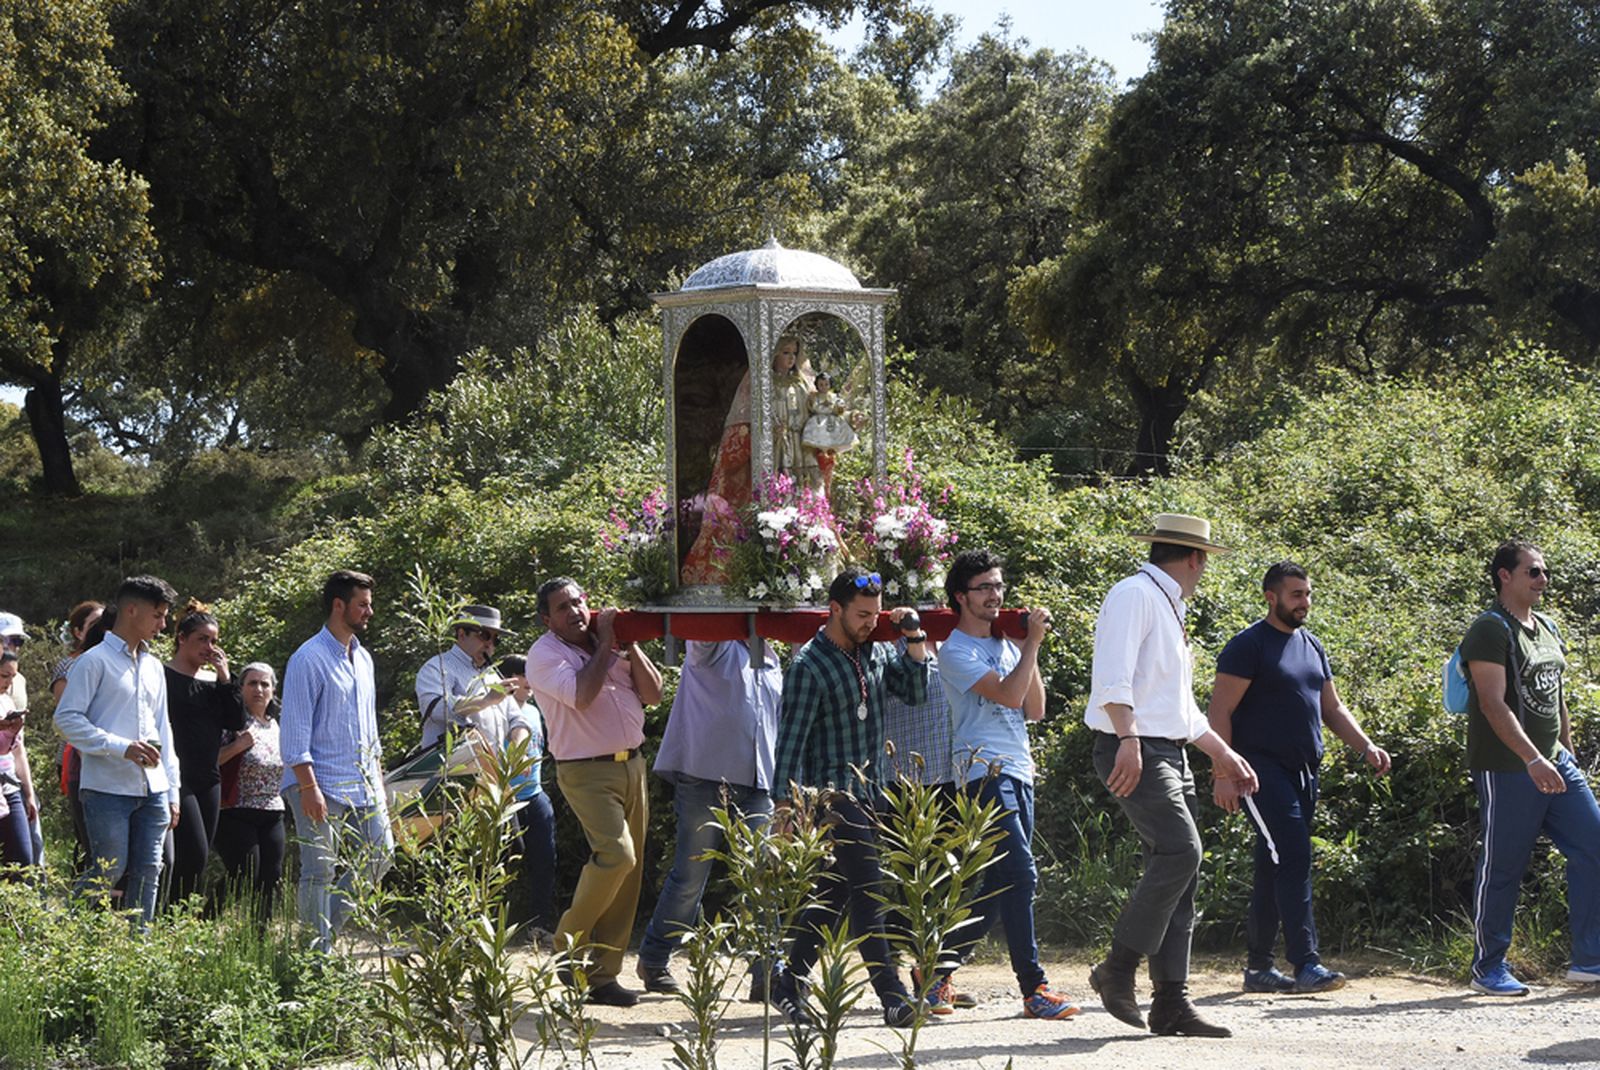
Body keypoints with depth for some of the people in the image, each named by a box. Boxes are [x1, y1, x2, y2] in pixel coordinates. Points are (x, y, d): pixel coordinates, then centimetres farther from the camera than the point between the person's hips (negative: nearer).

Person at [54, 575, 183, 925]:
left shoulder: (153, 667, 19)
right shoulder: (95, 661, -4)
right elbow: (67, 719, -11)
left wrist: (172, 790, 17)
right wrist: (122, 747, -18)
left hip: (152, 790, 7)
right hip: (107, 788, -7)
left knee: (148, 873, 4)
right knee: (107, 872, -7)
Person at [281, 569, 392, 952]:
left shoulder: (362, 658, 16)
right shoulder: (309, 659, -10)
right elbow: (295, 730, -14)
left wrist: (378, 779, 19)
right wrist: (308, 787, -20)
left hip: (363, 785, 8)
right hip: (322, 786, -8)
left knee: (379, 856, 6)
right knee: (320, 872, -5)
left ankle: (328, 926, 19)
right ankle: (317, 948, 2)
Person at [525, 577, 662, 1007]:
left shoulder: (612, 647, 13)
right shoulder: (545, 654, -5)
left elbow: (652, 694, 10)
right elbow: (581, 695, -20)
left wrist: (628, 645, -1)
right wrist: (605, 644, -10)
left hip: (631, 765, 7)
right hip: (586, 771, -7)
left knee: (628, 870, 3)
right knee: (616, 854, -23)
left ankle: (602, 975, 7)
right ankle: (569, 945, -4)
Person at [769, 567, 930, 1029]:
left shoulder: (875, 652, 10)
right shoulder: (809, 666, -12)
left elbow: (915, 692, 10)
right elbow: (791, 738, -12)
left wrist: (915, 640, -2)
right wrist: (784, 805, -15)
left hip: (868, 792, 8)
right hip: (833, 795, -7)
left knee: (834, 896, 11)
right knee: (866, 892, -10)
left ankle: (789, 985, 21)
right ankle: (893, 996, -11)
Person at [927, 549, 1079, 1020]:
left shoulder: (1005, 646, 20)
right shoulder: (957, 652, -6)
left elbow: (1035, 710, 14)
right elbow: (1009, 695, -17)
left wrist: (1030, 652, 5)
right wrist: (1032, 643, -9)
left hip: (1019, 773, 9)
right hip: (987, 774, -9)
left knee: (1000, 885, 8)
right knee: (1020, 875, -15)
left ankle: (937, 969, 19)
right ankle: (1034, 989, -15)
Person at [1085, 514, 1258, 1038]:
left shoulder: (1171, 608, 23)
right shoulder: (1134, 596, -7)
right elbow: (1113, 677, -21)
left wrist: (1224, 754, 30)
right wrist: (1128, 741, -32)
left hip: (1171, 756, 10)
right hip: (1135, 753, -10)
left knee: (1178, 873, 5)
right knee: (1180, 850, -23)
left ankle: (1171, 1003, 6)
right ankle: (1118, 968, -14)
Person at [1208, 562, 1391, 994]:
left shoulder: (1313, 646, 17)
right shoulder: (1248, 646, -7)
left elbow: (1332, 708, 24)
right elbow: (1220, 712, -10)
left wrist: (1367, 746, 8)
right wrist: (1224, 773, -18)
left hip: (1302, 772, 8)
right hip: (1263, 768, -8)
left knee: (1274, 869, 10)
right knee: (1294, 857, -17)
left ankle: (1259, 967, 15)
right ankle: (1305, 963, -19)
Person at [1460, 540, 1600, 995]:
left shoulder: (1548, 629, 15)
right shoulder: (1490, 630, -11)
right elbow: (1493, 704, -21)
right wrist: (1533, 761, -29)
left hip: (1554, 764, 8)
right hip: (1507, 770, -8)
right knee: (1502, 869, -1)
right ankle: (1488, 969, 11)